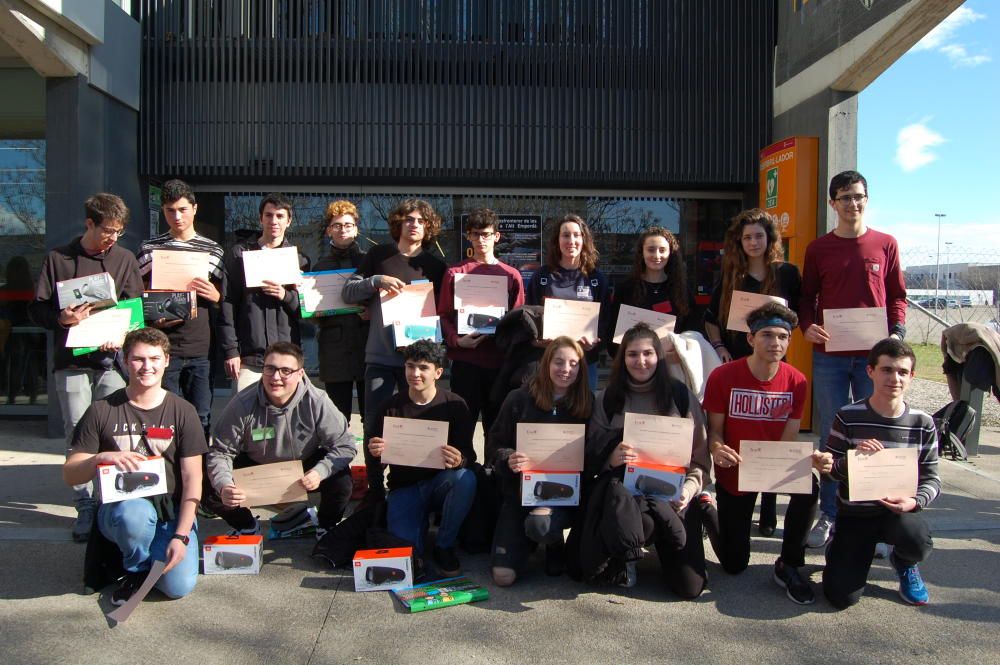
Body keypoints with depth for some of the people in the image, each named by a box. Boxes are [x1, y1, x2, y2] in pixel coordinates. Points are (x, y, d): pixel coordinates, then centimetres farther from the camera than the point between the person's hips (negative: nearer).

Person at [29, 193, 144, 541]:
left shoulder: (124, 258, 9)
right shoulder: (58, 258, 7)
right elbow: (37, 308, 7)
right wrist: (61, 319, -14)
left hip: (111, 359, 0)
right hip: (71, 360, 0)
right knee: (77, 434, 1)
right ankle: (85, 508, 9)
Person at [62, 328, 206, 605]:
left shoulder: (182, 411, -1)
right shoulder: (102, 411, 0)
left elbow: (192, 478, -4)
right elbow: (70, 475, 0)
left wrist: (181, 536, -14)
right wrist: (102, 458, -22)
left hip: (171, 514, 1)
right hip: (119, 508, -1)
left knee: (179, 586, -20)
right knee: (135, 512, -37)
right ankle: (136, 571, -3)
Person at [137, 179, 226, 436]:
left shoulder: (213, 250, 10)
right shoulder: (150, 248, 8)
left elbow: (225, 306, 14)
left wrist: (215, 296, -8)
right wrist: (154, 319, -7)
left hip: (201, 350, 1)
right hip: (164, 349, 0)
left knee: (202, 418, 2)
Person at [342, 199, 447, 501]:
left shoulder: (435, 266, 9)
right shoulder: (379, 256, 7)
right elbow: (348, 292, 4)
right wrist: (377, 281, -13)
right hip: (380, 356, 0)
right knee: (374, 428, 1)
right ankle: (375, 492, 15)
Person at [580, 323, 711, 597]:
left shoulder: (680, 395, 4)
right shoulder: (608, 399, 6)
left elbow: (700, 452, 5)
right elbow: (592, 451, 5)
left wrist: (691, 486, -13)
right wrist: (611, 457, -17)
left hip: (671, 493, 1)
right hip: (624, 488, -1)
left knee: (690, 587, -8)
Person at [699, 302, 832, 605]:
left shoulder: (796, 381, -11)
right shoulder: (723, 377, -18)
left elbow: (788, 441, -11)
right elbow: (714, 431, -11)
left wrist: (811, 458, -32)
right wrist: (717, 449, -34)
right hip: (734, 470, -2)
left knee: (809, 484, -34)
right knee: (734, 565, 2)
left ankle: (788, 566, -10)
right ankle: (706, 507, 34)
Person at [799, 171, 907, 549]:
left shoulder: (886, 245, 7)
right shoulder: (818, 249, 6)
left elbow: (897, 296, 9)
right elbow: (807, 297, 8)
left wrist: (897, 332, -7)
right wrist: (806, 327, -11)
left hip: (874, 355, 0)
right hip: (829, 355, 0)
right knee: (831, 435, 5)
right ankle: (829, 514, 14)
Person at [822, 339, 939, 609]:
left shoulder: (923, 424, -3)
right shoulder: (848, 417, -9)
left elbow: (931, 478, 2)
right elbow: (829, 470, -5)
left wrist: (914, 501, -19)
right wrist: (852, 458, -26)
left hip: (899, 510, 1)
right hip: (854, 513, -1)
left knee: (918, 543, -35)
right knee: (841, 597, -12)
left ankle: (904, 564, 6)